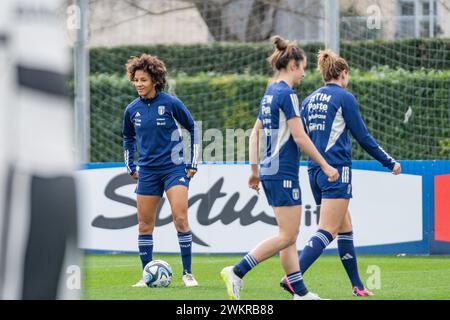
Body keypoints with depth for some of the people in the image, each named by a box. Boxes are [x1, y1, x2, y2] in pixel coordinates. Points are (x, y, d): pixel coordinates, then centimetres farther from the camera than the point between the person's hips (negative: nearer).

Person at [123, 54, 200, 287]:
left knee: (180, 219, -14)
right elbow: (128, 138, 21)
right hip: (147, 171, 4)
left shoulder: (171, 103, -8)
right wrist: (130, 167, 15)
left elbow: (193, 128, 2)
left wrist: (193, 163, 1)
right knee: (144, 225, 5)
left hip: (174, 168, -4)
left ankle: (187, 274, -6)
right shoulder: (132, 110, 3)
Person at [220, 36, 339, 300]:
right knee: (287, 236, -7)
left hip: (270, 171, 10)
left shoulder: (270, 93, 14)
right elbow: (299, 136, -17)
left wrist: (255, 170, 22)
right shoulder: (287, 94, -13)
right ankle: (236, 272, -11)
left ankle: (300, 292, 10)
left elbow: (255, 133, 18)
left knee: (290, 235, 10)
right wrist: (325, 166, -11)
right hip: (284, 173, -10)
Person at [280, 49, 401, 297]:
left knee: (345, 228, 15)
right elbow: (363, 137, -4)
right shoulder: (344, 97, -6)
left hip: (315, 172, 8)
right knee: (327, 231, -11)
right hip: (337, 170, -8)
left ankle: (357, 285, 18)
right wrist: (390, 163, 4)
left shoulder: (310, 100, 14)